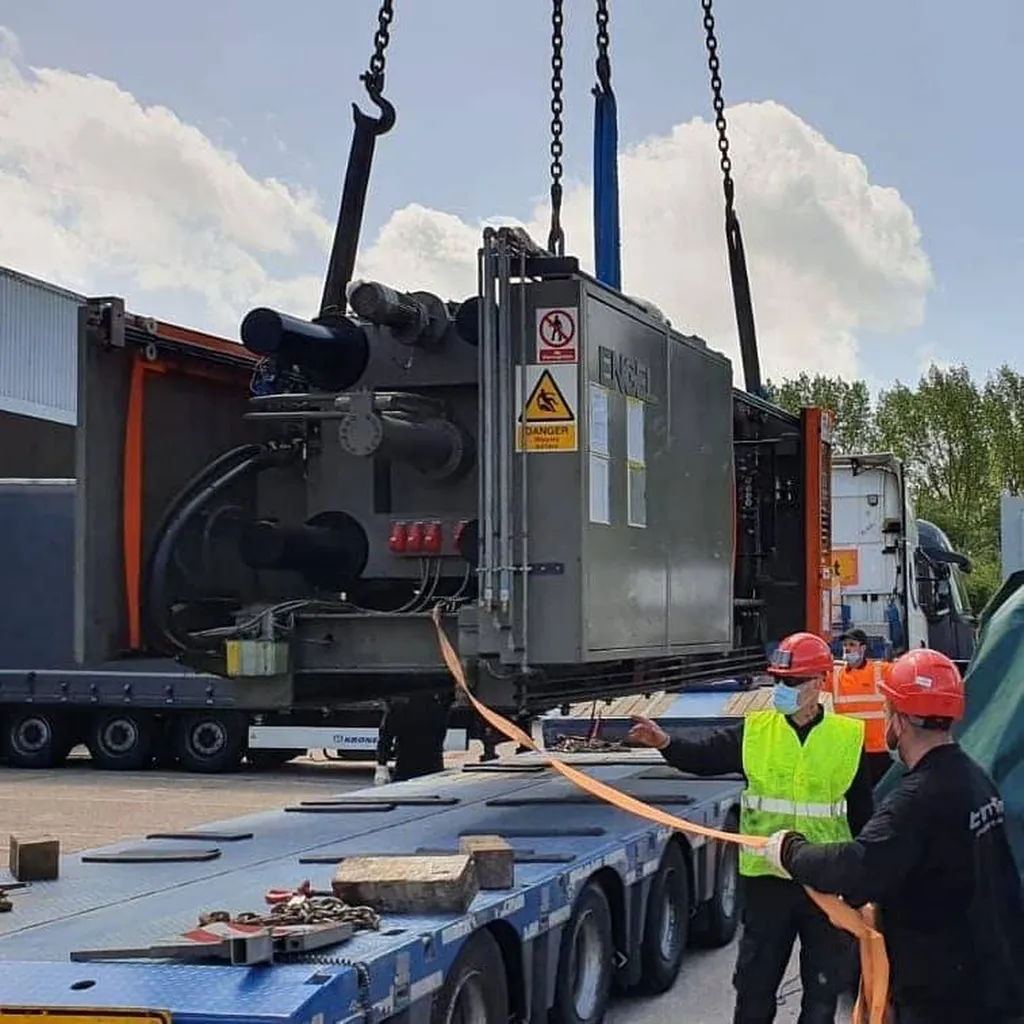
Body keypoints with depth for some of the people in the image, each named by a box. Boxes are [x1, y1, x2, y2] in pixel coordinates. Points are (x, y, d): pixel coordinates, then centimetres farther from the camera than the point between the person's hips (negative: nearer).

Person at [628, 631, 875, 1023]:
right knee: (755, 981, 10)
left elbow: (861, 814, 3)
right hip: (766, 877, 1)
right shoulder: (754, 731, -1)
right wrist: (665, 742, -35)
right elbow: (704, 754, -15)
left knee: (823, 985, 10)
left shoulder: (848, 738, -2)